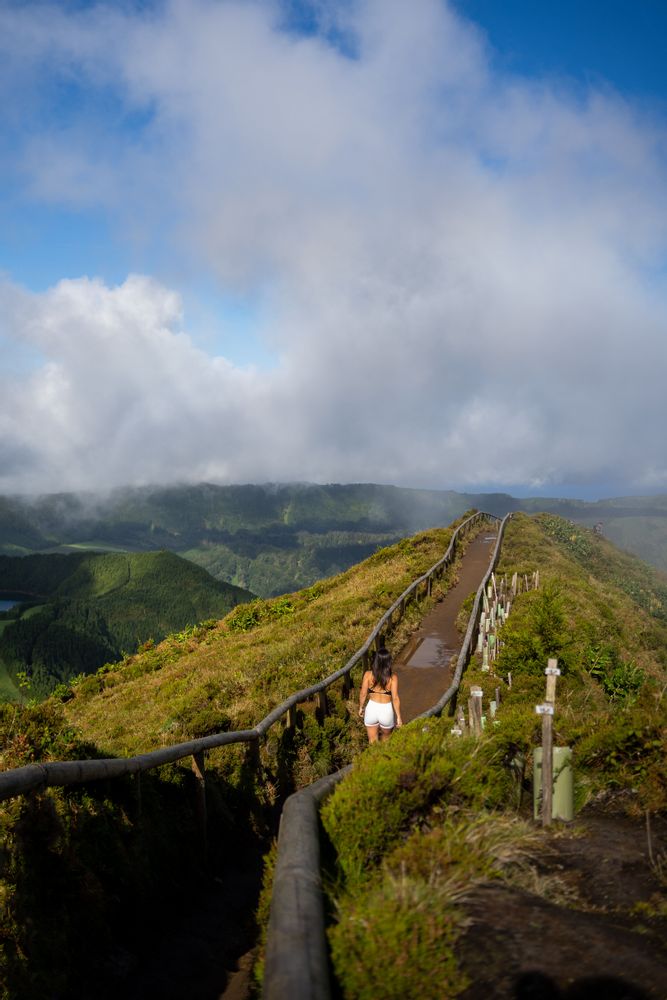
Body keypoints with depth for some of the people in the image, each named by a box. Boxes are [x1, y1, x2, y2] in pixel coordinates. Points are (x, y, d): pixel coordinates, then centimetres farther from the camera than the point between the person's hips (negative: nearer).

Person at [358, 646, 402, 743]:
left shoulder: (368, 674, -14)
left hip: (372, 709, 1)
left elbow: (363, 694, -6)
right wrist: (398, 717, -5)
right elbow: (395, 698, -16)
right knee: (386, 738, 28)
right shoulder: (393, 677, -18)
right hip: (386, 710, -1)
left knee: (373, 742, 18)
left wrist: (361, 707, 12)